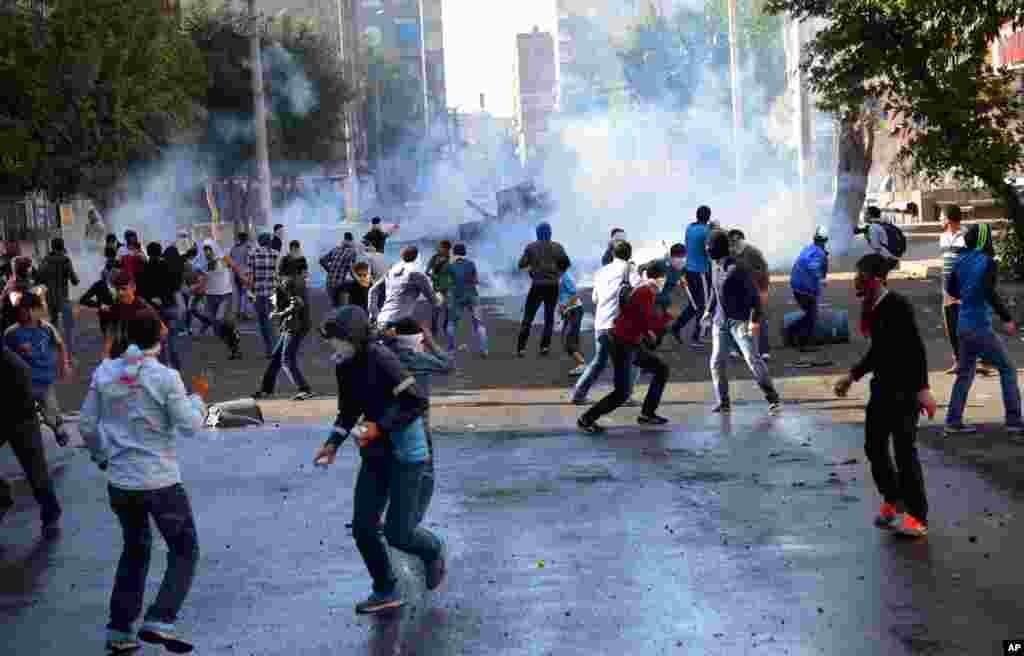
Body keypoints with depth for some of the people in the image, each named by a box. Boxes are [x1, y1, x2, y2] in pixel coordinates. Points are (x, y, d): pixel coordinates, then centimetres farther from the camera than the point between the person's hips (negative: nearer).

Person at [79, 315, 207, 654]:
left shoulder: (104, 372, -1)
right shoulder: (165, 377, -14)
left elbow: (86, 425, 5)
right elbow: (189, 426, -9)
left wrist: (101, 455, 22)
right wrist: (198, 401, 9)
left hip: (119, 481, 5)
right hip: (160, 482, -5)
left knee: (135, 550, 23)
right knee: (185, 552, 10)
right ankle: (159, 622, -6)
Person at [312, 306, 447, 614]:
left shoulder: (380, 359, -24)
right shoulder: (344, 366, 0)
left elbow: (418, 401, -23)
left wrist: (380, 426, -24)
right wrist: (333, 443, 1)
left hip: (405, 452, -7)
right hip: (375, 451, 8)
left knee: (398, 533, -5)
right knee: (363, 528, 5)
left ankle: (434, 550, 28)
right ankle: (386, 591, 23)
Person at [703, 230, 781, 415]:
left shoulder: (736, 268, -16)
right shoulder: (716, 267, 7)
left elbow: (754, 293, -16)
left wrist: (755, 320, -21)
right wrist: (709, 310, 19)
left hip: (740, 321, -7)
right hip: (720, 322, 7)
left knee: (753, 359, -12)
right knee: (717, 363, 2)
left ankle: (773, 399, -5)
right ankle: (723, 402, 11)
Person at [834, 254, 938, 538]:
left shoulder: (898, 305, -17)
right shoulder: (870, 309, 7)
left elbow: (916, 347, -22)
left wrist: (922, 389, -27)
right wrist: (852, 376, 20)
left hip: (905, 387, -9)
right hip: (882, 386, 9)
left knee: (904, 450, -6)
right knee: (874, 446, 13)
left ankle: (917, 517, 3)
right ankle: (892, 501, 32)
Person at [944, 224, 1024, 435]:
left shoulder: (961, 262, 7)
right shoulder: (988, 262, -14)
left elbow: (950, 288, 16)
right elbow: (990, 292, -25)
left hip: (963, 325, 7)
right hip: (981, 328, -7)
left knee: (965, 373, 16)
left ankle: (953, 421, 14)